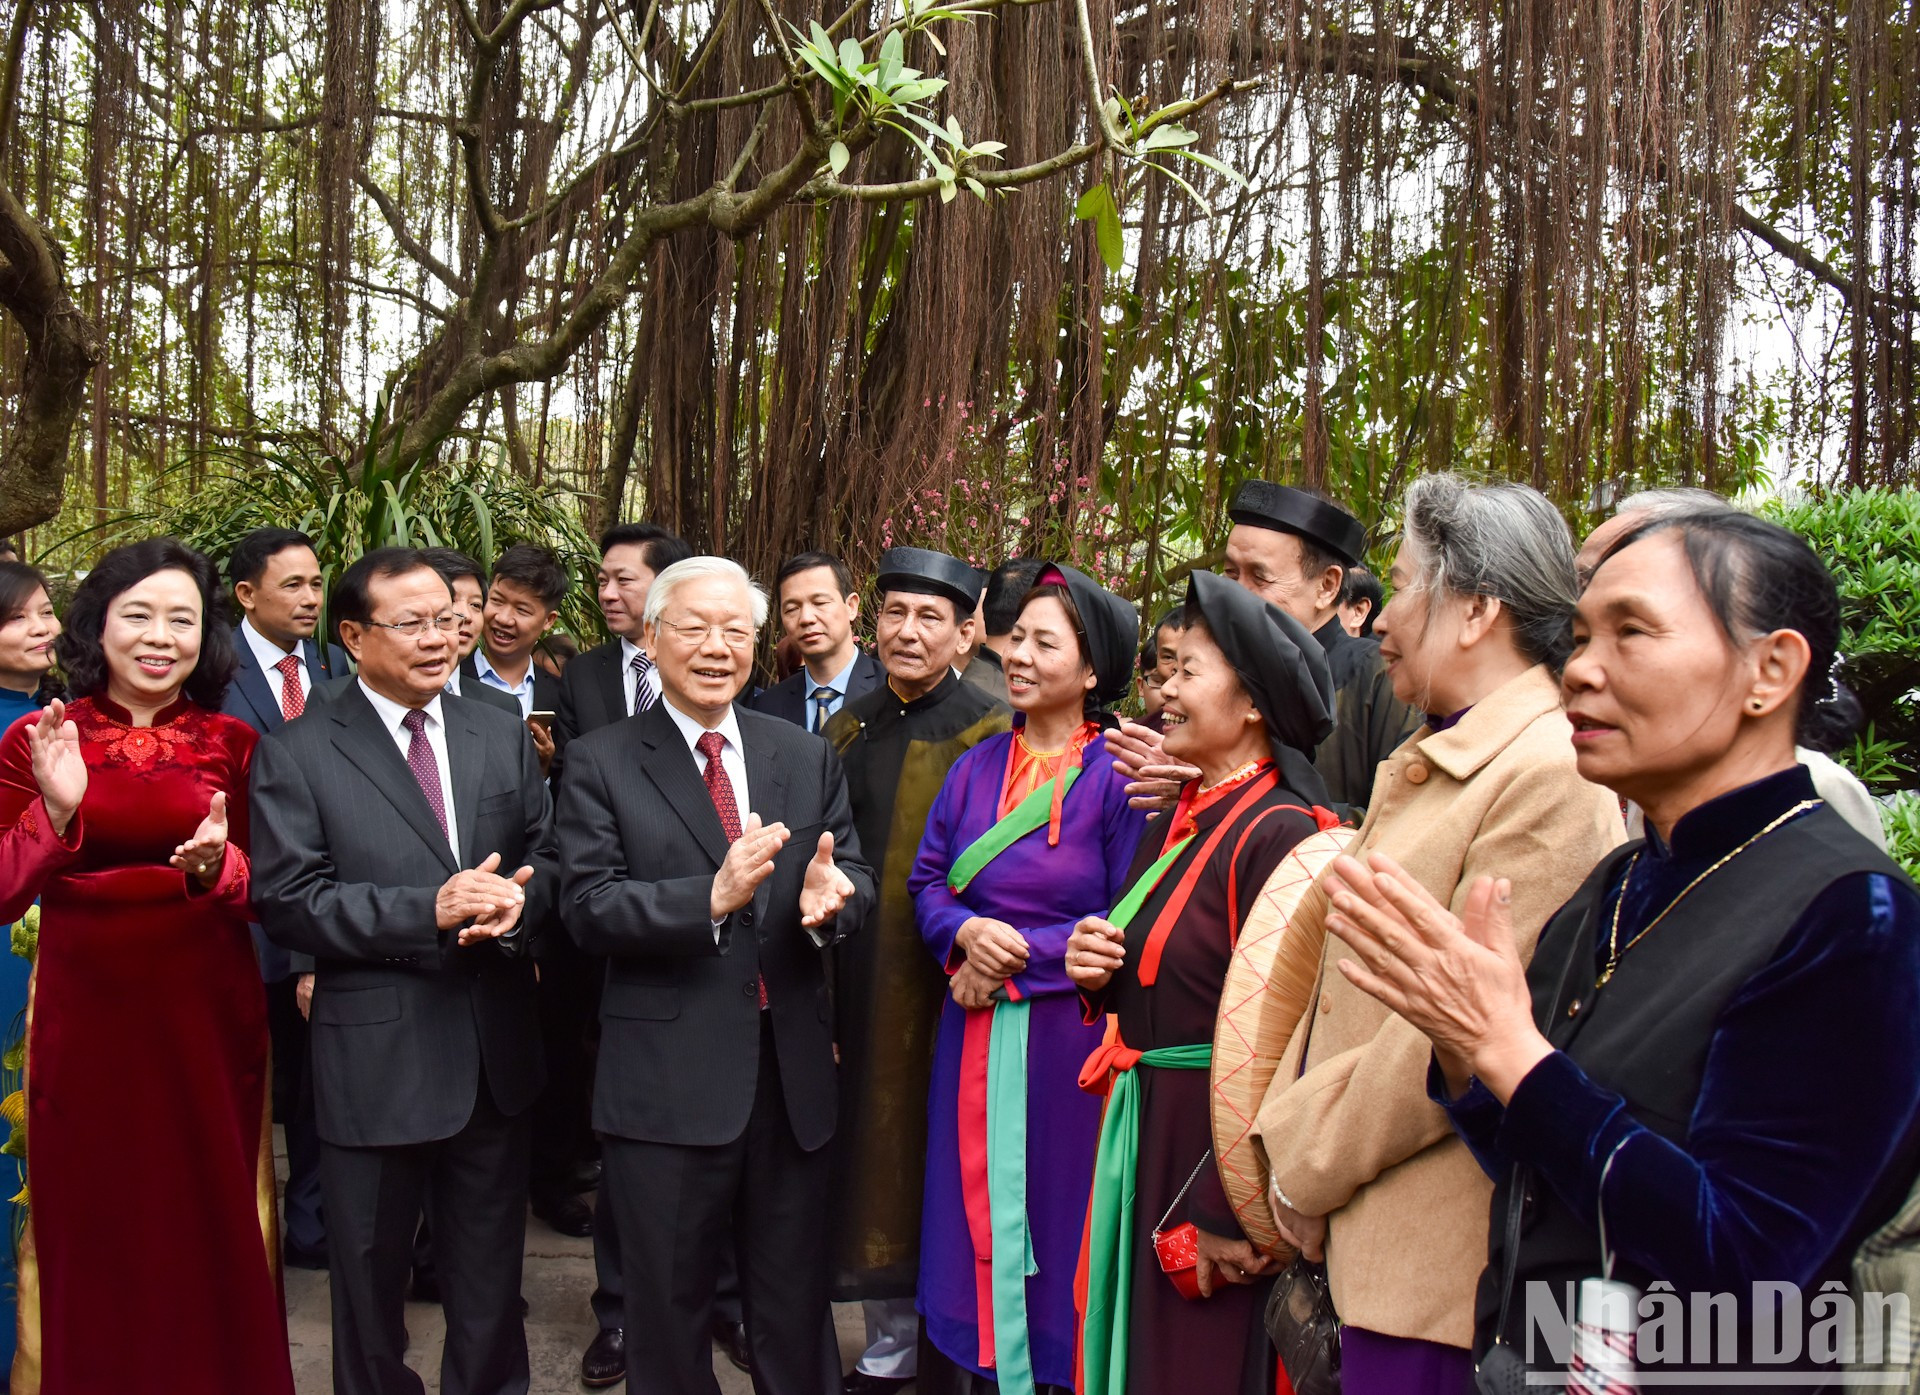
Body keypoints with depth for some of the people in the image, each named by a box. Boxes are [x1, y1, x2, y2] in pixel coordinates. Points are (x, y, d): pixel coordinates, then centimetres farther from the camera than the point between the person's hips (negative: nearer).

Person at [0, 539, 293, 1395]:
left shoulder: (234, 744, 1)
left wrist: (216, 866, -21)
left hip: (207, 1014, 1)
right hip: (85, 1014, 0)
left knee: (210, 1224, 10)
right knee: (93, 1225, 10)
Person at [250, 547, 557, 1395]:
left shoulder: (502, 737, 6)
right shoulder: (296, 755, -7)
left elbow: (546, 858, 7)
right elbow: (284, 901, -14)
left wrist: (518, 898, -17)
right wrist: (429, 909, -23)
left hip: (495, 1053, 4)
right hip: (375, 1059, -3)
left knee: (490, 1278, 19)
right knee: (370, 1280, 15)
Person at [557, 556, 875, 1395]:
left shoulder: (807, 758, 7)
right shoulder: (601, 763, -3)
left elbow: (854, 876, 4)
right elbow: (587, 909, -12)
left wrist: (832, 895, -20)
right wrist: (712, 897, -27)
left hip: (794, 1073, 3)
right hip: (666, 1083, -3)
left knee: (796, 1307, 18)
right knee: (670, 1312, 14)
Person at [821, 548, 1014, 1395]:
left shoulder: (990, 738, -10)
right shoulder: (849, 728, 10)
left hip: (938, 987, -6)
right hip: (857, 984, 6)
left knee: (937, 1172, 6)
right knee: (873, 1162, 14)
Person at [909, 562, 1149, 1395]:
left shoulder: (1117, 777, -7)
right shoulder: (976, 767, 8)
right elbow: (927, 882, 9)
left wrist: (1018, 953, -14)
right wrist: (967, 934, -11)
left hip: (1066, 1035, -4)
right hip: (973, 1036, 5)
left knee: (1055, 1217, 6)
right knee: (967, 1209, 12)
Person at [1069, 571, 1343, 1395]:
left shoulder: (1277, 834, -19)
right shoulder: (1171, 826, 9)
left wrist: (1230, 1211, -21)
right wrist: (1098, 972, -4)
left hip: (1218, 1142, -8)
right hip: (1141, 1133, 8)